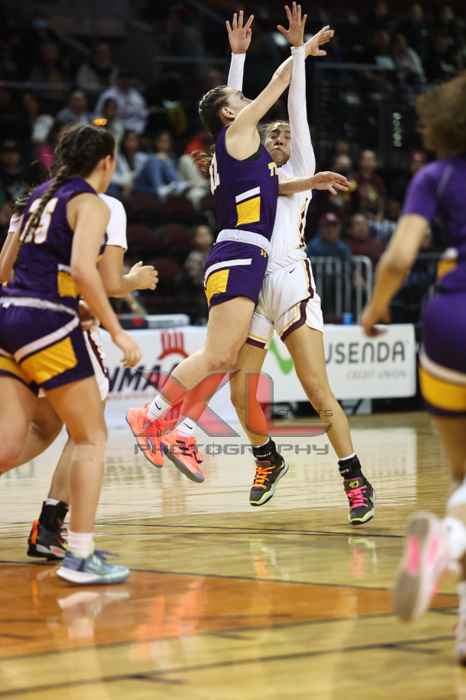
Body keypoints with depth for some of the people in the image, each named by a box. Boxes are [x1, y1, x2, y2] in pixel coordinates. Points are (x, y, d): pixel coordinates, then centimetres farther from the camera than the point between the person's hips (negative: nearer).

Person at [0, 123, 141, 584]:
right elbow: (82, 268, -19)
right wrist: (117, 332, -16)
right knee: (91, 438, 3)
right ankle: (80, 555, -4)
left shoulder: (39, 196, 20)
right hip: (46, 322, -7)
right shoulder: (91, 204, -3)